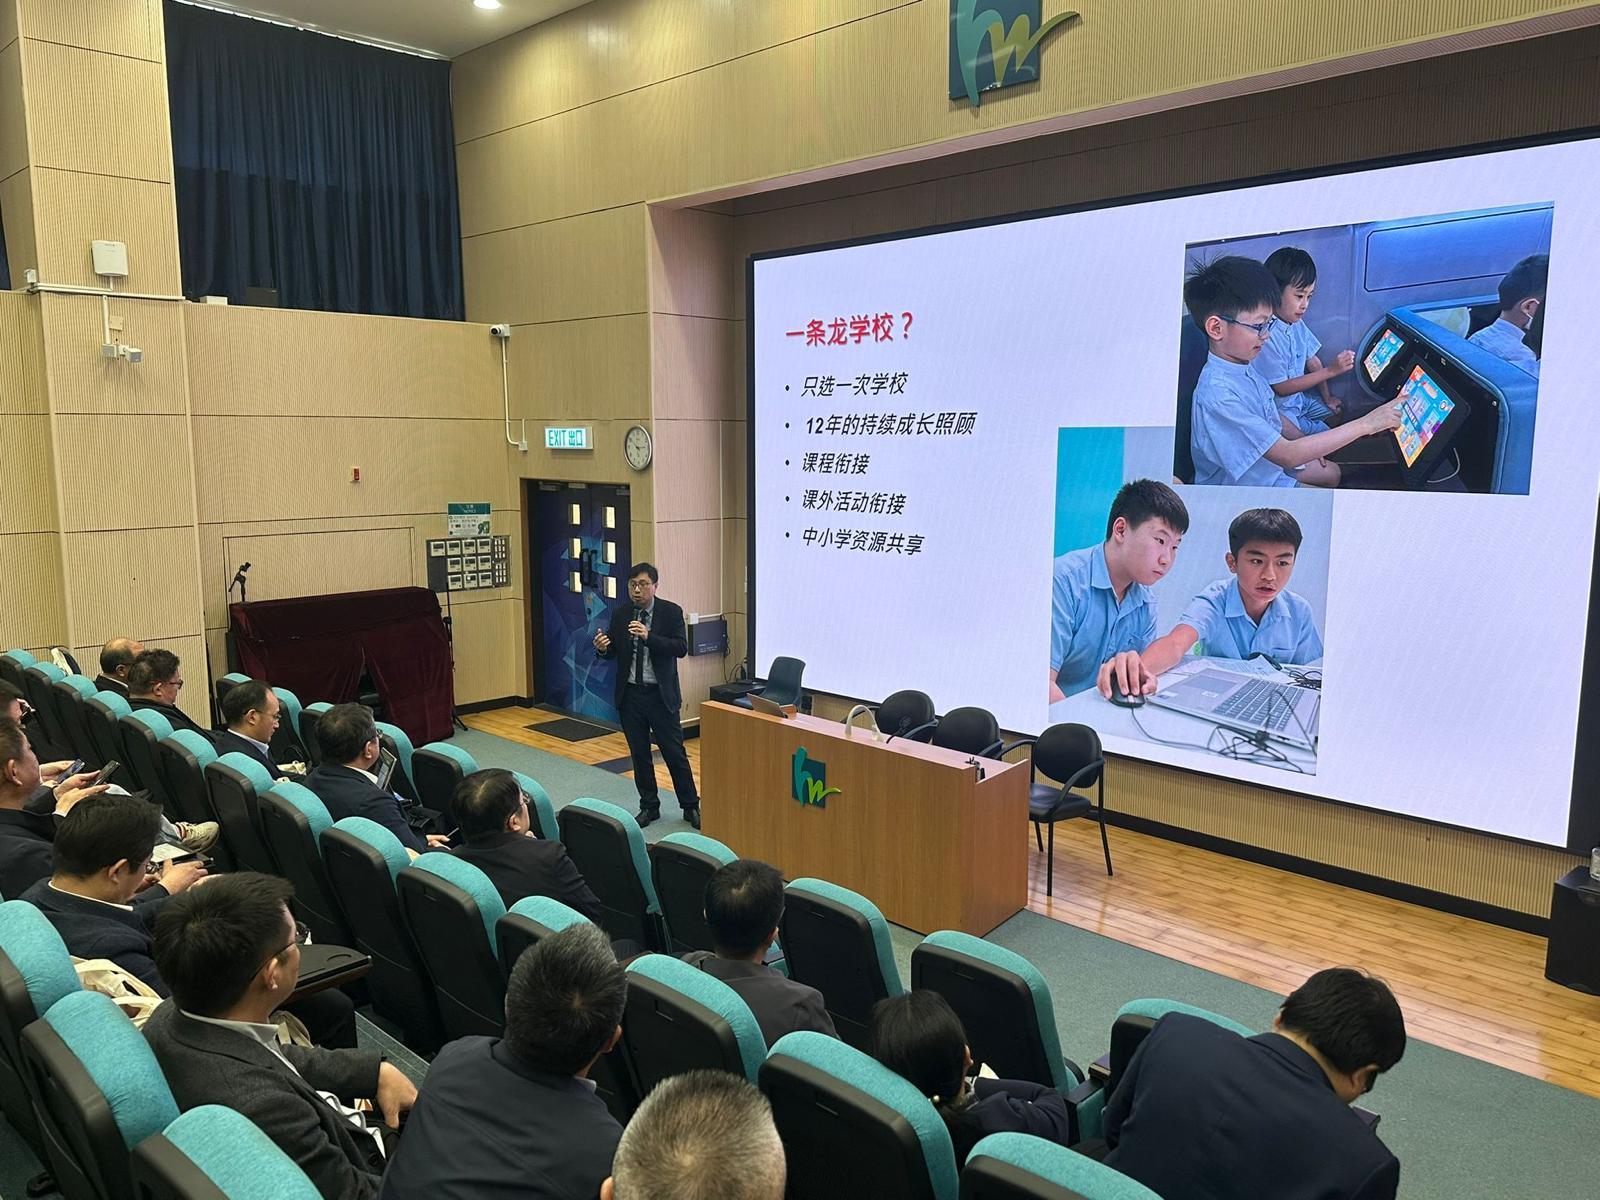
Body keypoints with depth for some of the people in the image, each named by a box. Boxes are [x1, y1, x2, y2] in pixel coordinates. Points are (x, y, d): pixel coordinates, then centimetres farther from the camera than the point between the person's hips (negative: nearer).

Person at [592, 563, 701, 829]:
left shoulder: (671, 612, -7)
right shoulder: (620, 615, 4)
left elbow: (681, 648, -16)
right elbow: (612, 651, 6)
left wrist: (648, 636, -29)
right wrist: (602, 648, -17)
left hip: (661, 695, -3)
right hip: (630, 695, 4)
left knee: (674, 752, 2)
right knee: (639, 754, 12)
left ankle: (690, 806, 15)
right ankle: (649, 806, 25)